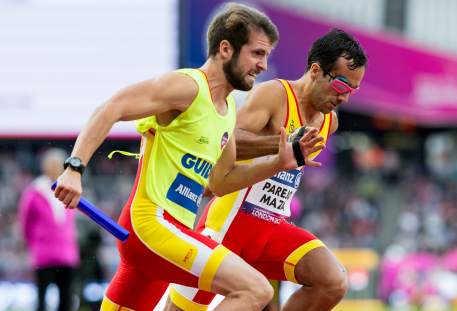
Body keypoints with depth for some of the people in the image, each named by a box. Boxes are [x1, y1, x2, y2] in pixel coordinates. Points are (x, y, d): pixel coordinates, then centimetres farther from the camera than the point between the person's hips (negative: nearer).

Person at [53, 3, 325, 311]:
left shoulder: (228, 109, 18)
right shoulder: (188, 86, -11)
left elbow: (220, 182, 24)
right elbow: (109, 110, -17)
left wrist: (281, 163, 13)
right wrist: (75, 167, -28)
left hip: (172, 230, 10)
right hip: (151, 223, -10)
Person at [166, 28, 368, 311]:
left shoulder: (329, 121, 11)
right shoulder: (273, 94, -12)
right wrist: (283, 143, -42)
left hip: (273, 227, 6)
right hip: (231, 220, -6)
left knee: (335, 283, -18)